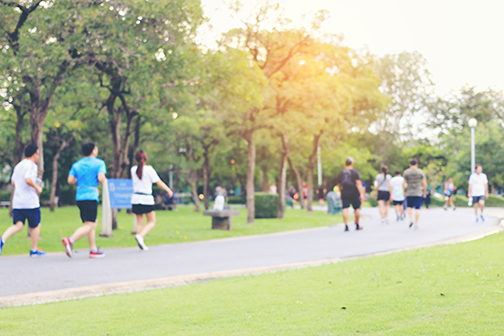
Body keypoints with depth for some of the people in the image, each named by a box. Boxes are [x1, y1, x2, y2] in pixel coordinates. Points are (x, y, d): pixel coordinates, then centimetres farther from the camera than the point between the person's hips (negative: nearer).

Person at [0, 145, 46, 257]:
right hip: (30, 202, -7)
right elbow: (28, 179, -26)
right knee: (36, 226, 10)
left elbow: (13, 182, 19)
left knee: (18, 225, 3)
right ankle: (34, 250, 17)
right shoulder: (31, 165, -11)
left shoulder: (18, 166, 15)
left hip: (17, 202, 7)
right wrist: (37, 187, -11)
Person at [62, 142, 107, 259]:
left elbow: (70, 180, 3)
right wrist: (104, 180, 7)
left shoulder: (76, 164, 13)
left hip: (79, 196, 7)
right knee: (88, 226, -8)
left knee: (93, 223, 17)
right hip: (91, 196, -7)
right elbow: (101, 178, -15)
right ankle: (70, 240, -28)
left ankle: (93, 250, 16)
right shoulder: (99, 163, -2)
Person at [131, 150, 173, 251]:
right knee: (151, 222, 5)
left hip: (135, 198, 5)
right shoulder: (149, 169, -9)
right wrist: (169, 190, 9)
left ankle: (141, 243, 4)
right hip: (147, 199, -4)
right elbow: (159, 183, -5)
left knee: (139, 222, 10)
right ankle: (140, 236, -18)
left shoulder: (133, 169, 4)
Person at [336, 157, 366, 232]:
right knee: (357, 208, 11)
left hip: (344, 193, 2)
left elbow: (339, 185, 14)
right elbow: (358, 183, -10)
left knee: (345, 209, -2)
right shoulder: (355, 172, -3)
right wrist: (362, 194, -12)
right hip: (354, 193, -2)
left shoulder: (341, 173, 8)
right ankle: (357, 225, 20)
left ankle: (346, 225, -13)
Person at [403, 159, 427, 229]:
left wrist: (404, 191, 9)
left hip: (409, 193, 1)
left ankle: (411, 219, -3)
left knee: (409, 207, 17)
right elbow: (425, 183, -4)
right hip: (418, 193, 0)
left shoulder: (406, 172, -1)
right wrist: (424, 191, 9)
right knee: (417, 208, 4)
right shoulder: (421, 172, -1)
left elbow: (404, 184, -3)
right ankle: (416, 223, 1)